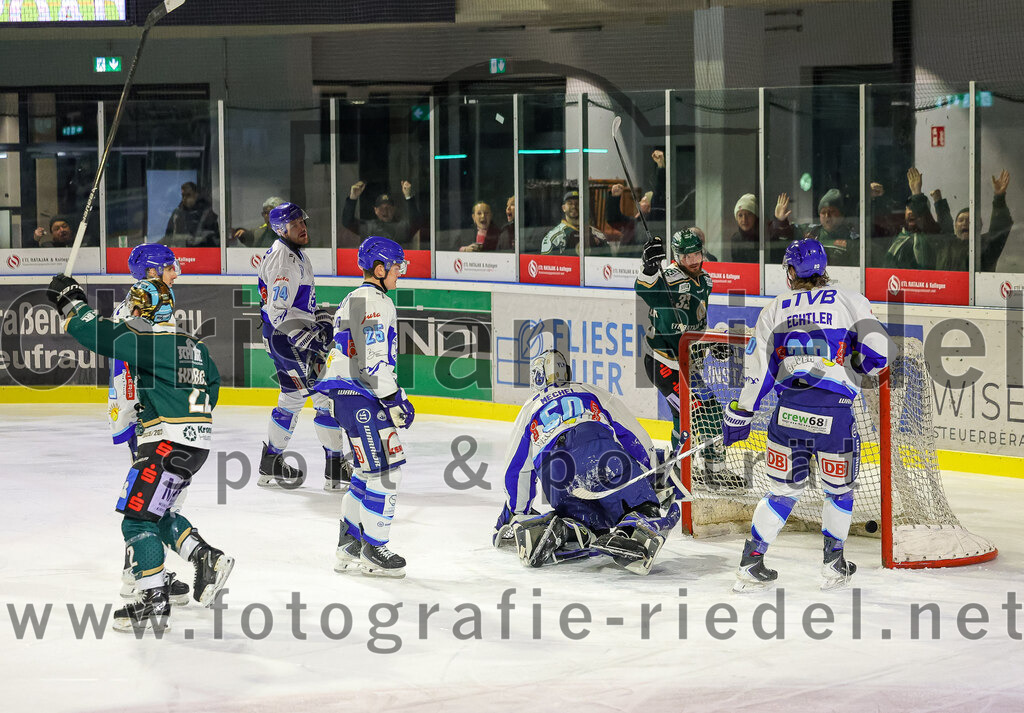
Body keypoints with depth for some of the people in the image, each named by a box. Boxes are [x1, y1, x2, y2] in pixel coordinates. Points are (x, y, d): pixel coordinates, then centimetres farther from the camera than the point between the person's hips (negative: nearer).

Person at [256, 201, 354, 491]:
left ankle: (271, 466, 28)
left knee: (293, 398, 19)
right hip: (285, 337, -11)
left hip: (292, 335, 11)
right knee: (326, 396, -9)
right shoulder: (283, 260, -20)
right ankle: (336, 470, -7)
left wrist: (321, 316, 15)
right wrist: (307, 339, -30)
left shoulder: (297, 254, 14)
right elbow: (279, 314, -25)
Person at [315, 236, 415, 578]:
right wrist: (395, 401, -15)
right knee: (385, 470, -9)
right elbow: (373, 362, -20)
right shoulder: (375, 302, -13)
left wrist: (397, 397, 25)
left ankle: (349, 547, 20)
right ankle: (373, 552, -5)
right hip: (357, 396, -11)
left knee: (371, 470, 17)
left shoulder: (355, 300, 22)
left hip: (347, 393, 11)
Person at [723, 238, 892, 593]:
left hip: (788, 410, 2)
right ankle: (833, 565, 27)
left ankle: (750, 564, 17)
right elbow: (878, 353, -1)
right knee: (839, 489, 21)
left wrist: (739, 415, 16)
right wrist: (857, 367, 22)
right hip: (834, 414, -2)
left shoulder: (775, 309, 12)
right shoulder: (851, 301, 7)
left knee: (783, 489, 19)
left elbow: (758, 366, 10)